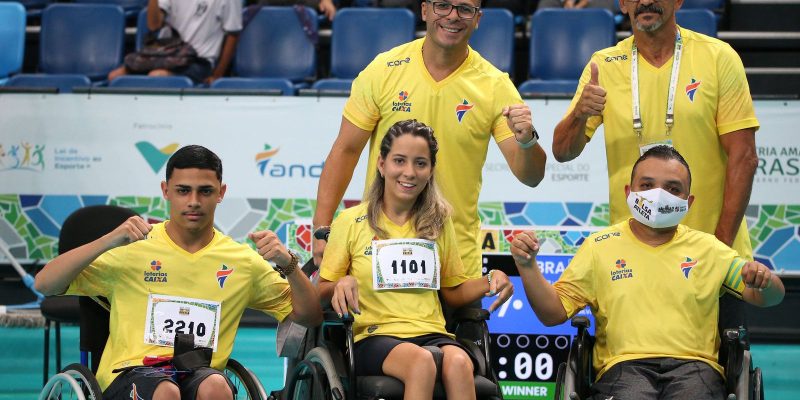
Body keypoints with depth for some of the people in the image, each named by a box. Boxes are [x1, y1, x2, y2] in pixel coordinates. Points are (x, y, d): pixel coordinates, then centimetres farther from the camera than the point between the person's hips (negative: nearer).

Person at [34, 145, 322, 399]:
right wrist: (109, 240, -16)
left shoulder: (242, 260, 12)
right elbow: (45, 285, -3)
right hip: (130, 374, -2)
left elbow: (310, 317, 13)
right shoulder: (135, 248, 4)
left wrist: (288, 265, -6)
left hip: (202, 375, 2)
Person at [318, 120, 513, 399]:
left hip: (432, 334, 3)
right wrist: (342, 285, -14)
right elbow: (322, 291, 9)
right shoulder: (351, 221, 6)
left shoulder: (439, 222, 16)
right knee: (421, 361, -37)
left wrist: (489, 281, 2)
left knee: (459, 363, -34)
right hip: (375, 337, -3)